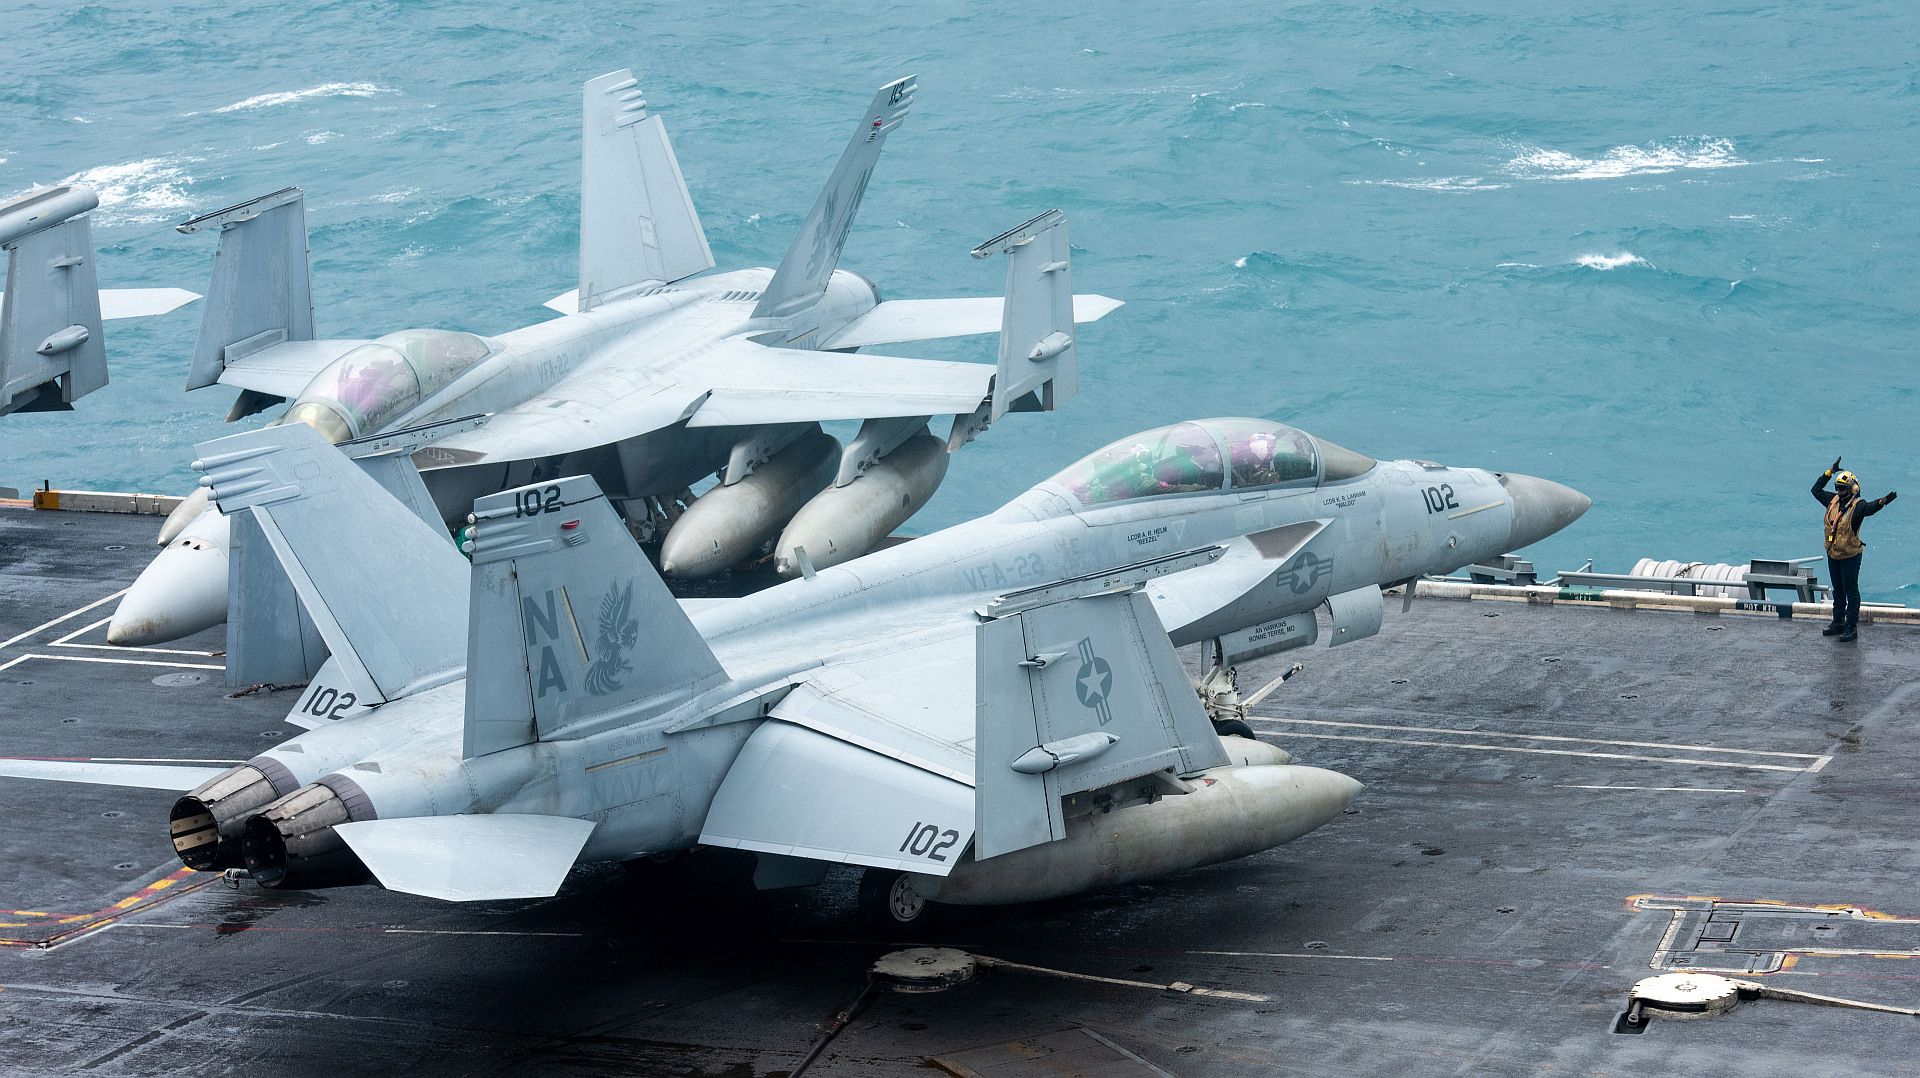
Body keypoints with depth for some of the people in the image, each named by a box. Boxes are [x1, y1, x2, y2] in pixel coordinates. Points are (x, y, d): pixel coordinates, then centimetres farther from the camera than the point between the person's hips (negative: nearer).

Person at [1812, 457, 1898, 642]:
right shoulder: (1833, 501, 4)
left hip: (1850, 556, -7)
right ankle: (1838, 623, 28)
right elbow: (1817, 490, 19)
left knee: (1851, 591, -2)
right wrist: (1830, 472, 15)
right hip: (1833, 555, 7)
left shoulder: (1858, 505, -16)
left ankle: (1851, 627, 2)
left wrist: (1882, 501, -60)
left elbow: (1869, 508, -39)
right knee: (1838, 590, 18)